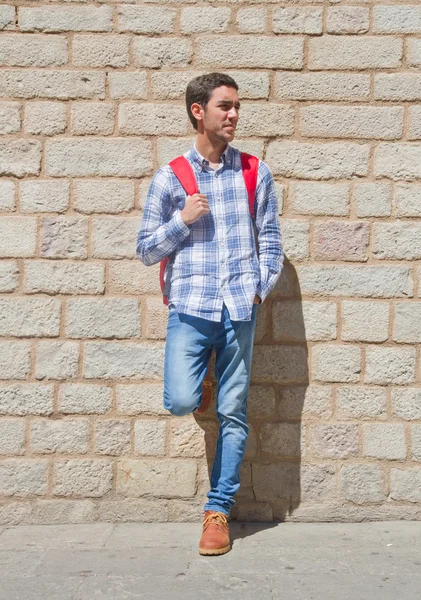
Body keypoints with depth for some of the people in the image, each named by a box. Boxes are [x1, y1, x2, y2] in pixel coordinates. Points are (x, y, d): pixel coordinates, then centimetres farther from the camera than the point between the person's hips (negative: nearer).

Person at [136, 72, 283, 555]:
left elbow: (271, 240, 11)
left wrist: (261, 289, 0)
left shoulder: (257, 174, 8)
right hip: (190, 307, -1)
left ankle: (218, 510, 18)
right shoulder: (168, 178, 4)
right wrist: (182, 219, -7)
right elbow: (145, 250, 7)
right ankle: (196, 389, 23)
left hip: (240, 311, 1)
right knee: (180, 403, -15)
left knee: (233, 413, 4)